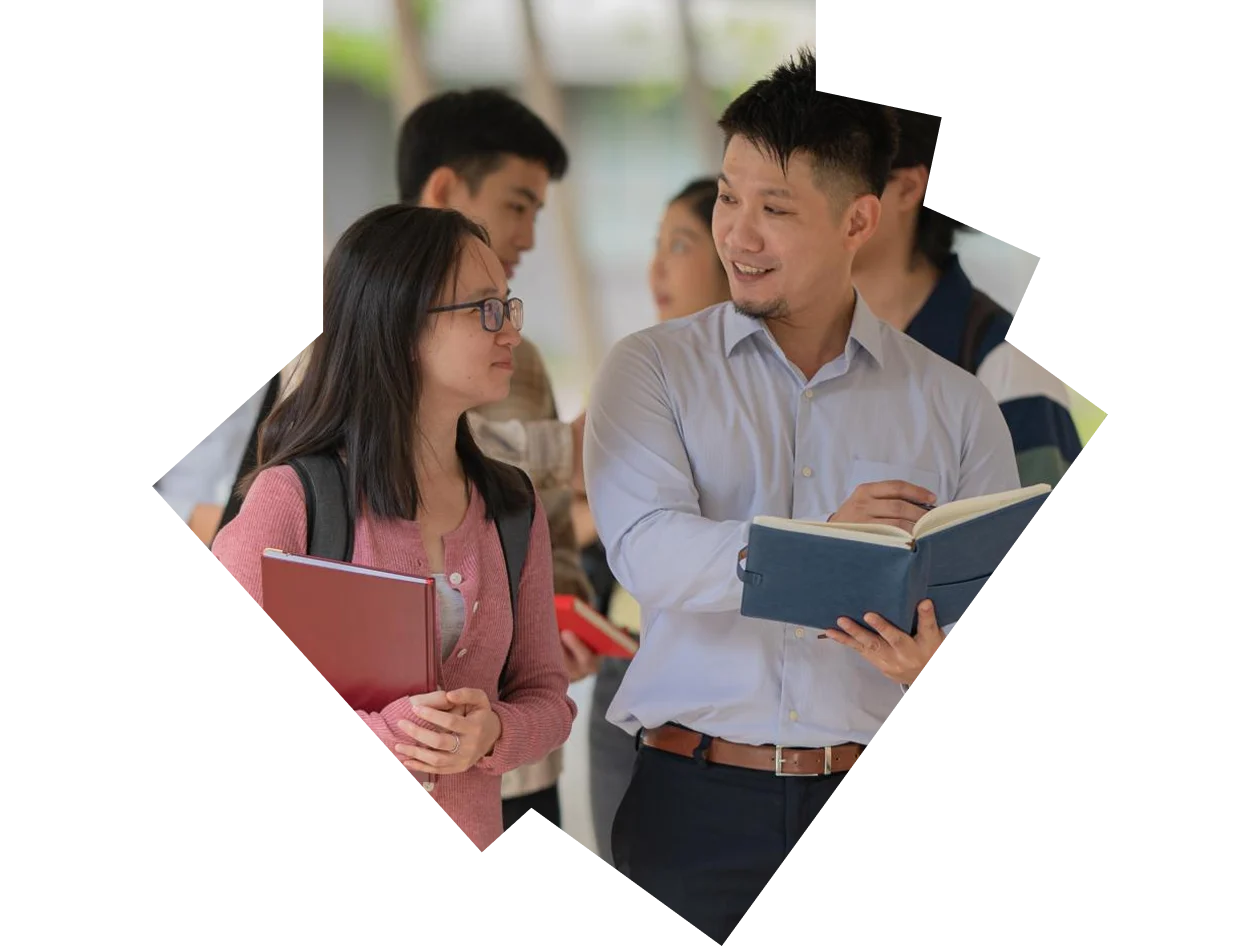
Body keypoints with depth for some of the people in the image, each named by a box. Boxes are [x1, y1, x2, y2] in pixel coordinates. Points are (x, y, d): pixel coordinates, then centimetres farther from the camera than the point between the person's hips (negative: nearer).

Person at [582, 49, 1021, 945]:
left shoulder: (955, 406, 8)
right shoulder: (653, 369, 6)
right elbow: (646, 552, -11)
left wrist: (934, 660, -21)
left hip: (881, 803, 1)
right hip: (697, 800, 0)